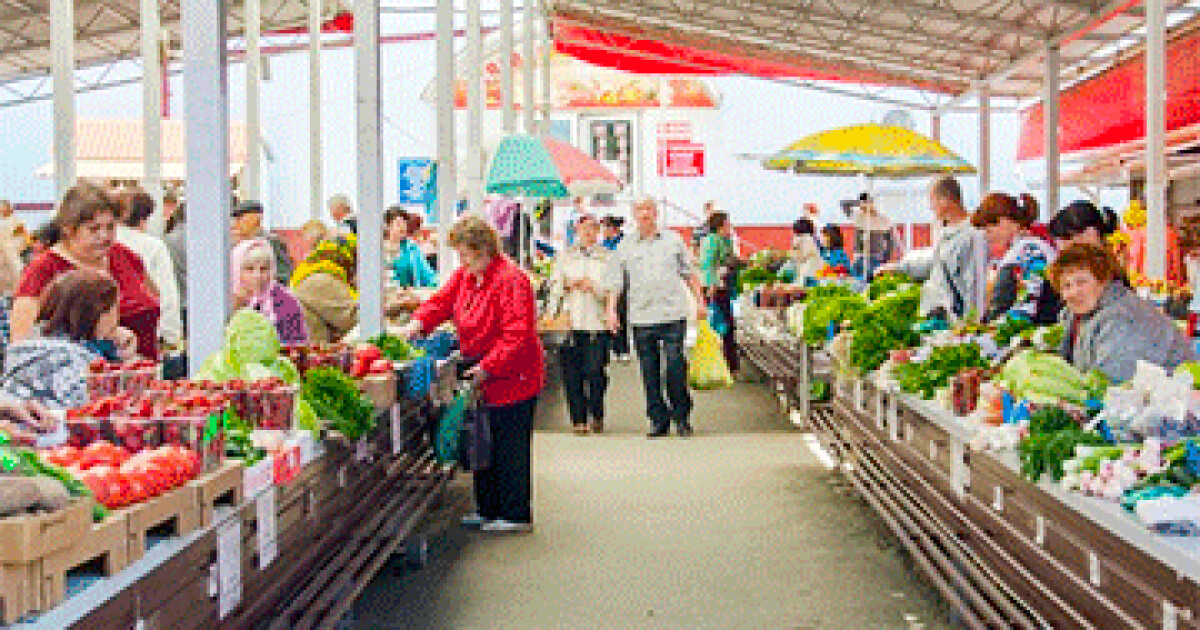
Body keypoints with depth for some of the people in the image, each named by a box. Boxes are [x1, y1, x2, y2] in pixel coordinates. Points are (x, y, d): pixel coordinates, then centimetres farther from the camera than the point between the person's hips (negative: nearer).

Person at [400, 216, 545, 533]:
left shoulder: (512, 280, -20)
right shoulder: (464, 276, 8)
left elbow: (518, 335, -23)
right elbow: (443, 301, 11)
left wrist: (488, 366, -24)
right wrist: (418, 322, -9)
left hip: (512, 378, -9)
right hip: (481, 376, 9)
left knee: (510, 448, -2)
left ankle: (517, 515, 8)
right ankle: (488, 509, 26)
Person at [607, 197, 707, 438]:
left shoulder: (673, 240, 9)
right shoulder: (624, 247, 8)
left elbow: (690, 274, 16)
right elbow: (615, 283, 6)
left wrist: (699, 301, 11)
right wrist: (612, 311, -5)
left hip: (673, 314, -1)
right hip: (641, 319, 1)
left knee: (675, 368, -7)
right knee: (649, 373, 4)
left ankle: (682, 415, 10)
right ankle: (658, 420, 13)